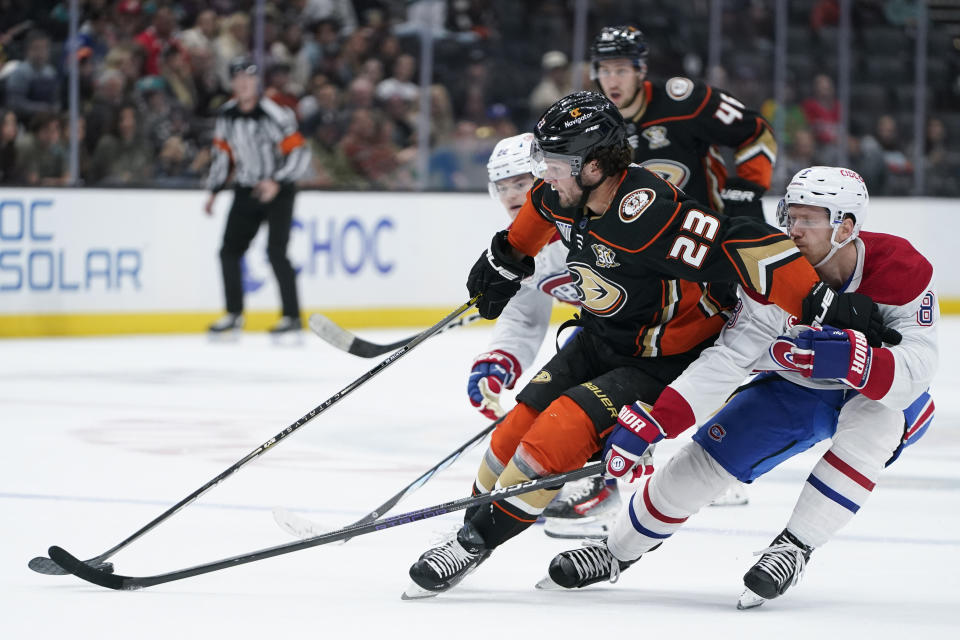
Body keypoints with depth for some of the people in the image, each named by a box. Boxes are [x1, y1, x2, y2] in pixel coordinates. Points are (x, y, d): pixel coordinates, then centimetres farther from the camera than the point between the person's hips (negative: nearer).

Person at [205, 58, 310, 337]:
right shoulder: (226, 115, 2)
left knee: (276, 251, -17)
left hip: (277, 191, -6)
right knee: (230, 251, 4)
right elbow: (222, 153, 15)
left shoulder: (274, 114, -17)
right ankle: (234, 314, 17)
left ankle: (292, 316, -11)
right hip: (245, 191, 6)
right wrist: (214, 191, 13)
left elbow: (299, 153, -19)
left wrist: (277, 182, -29)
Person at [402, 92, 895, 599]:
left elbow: (742, 248, -42)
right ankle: (475, 512, 23)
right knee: (518, 427, 2)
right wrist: (507, 259, 28)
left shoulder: (647, 215, -37)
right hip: (601, 340, 8)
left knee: (559, 433, -19)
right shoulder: (569, 194, -10)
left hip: (665, 362, -8)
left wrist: (821, 302, -46)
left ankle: (478, 539, -5)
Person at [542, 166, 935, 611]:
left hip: (889, 399, -3)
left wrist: (851, 360, -55)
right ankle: (617, 552, 17)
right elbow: (725, 361, -26)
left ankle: (796, 546, -26)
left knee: (873, 416, -37)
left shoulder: (904, 270, -30)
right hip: (796, 391, 3)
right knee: (708, 456, -7)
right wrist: (648, 423, -36)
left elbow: (915, 370, -36)